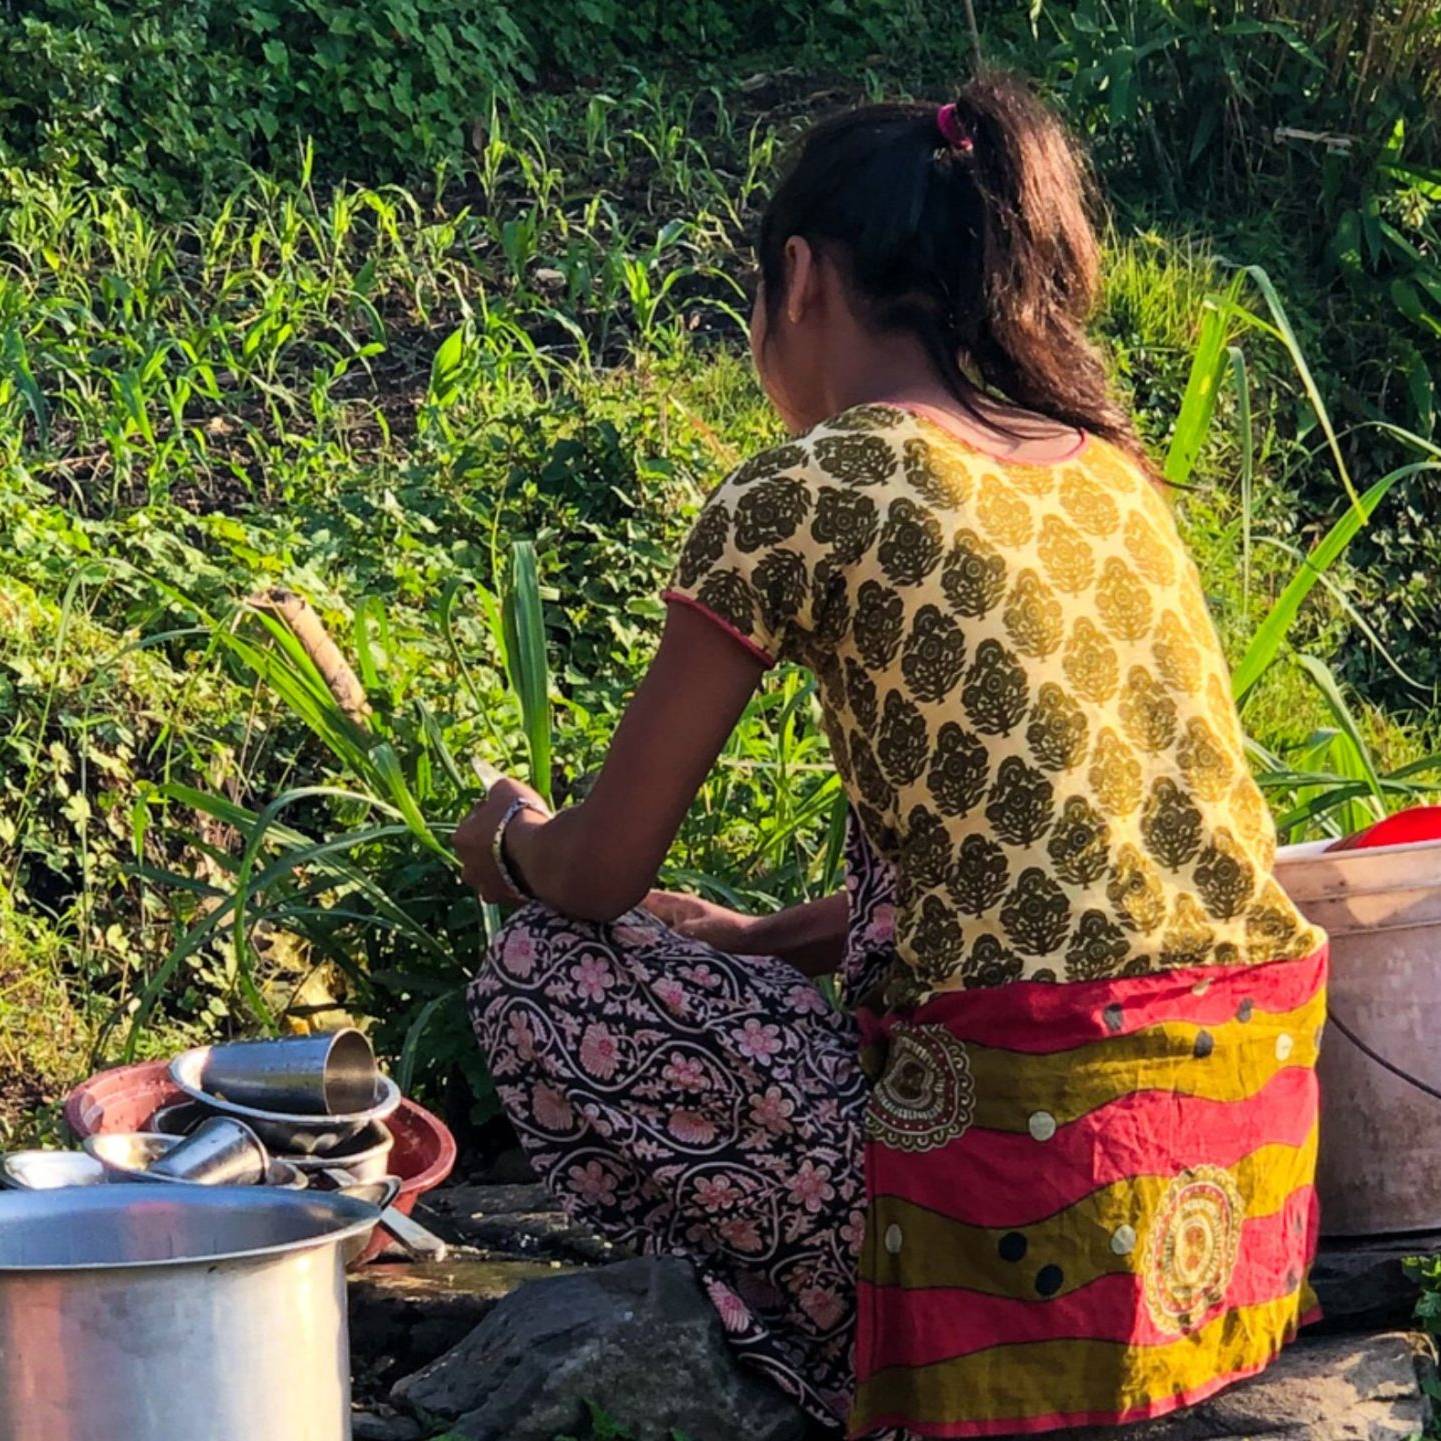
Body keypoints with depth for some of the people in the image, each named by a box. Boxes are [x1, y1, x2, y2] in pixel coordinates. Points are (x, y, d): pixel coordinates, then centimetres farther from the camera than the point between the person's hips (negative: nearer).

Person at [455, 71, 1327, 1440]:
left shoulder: (803, 493, -7)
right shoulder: (1108, 470, 14)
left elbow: (601, 875, 1)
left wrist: (507, 837, 24)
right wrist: (761, 940, 31)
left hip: (1045, 1225, -7)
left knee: (546, 982, 9)